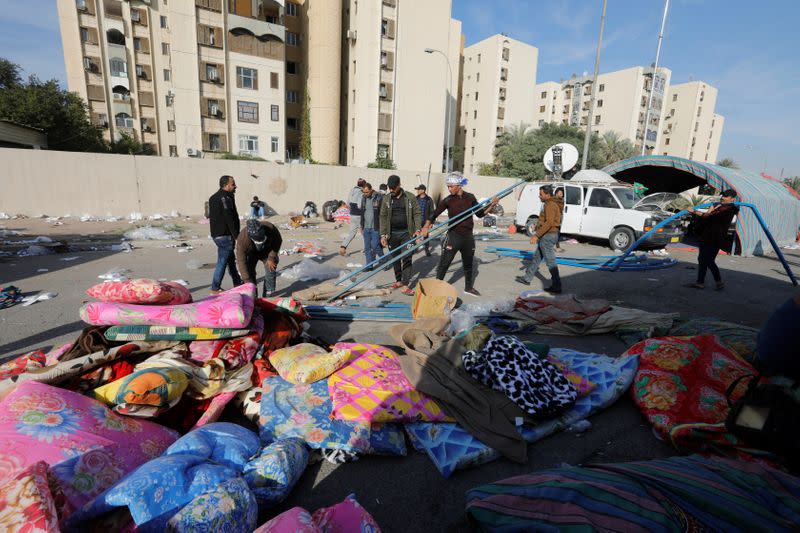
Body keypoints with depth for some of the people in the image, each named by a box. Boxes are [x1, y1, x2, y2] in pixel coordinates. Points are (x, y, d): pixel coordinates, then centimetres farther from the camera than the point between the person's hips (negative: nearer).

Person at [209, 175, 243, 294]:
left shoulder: (214, 197, 14)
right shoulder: (225, 198, -17)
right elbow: (230, 219, -21)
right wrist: (236, 236, -16)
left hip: (216, 233, 10)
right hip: (224, 235, -10)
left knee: (231, 259, 19)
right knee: (222, 261, -2)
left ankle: (237, 283, 30)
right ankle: (215, 288, 5)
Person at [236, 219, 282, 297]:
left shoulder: (270, 228, -38)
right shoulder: (242, 238, -39)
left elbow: (278, 241, -16)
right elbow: (241, 261, -33)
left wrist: (271, 257, -21)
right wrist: (247, 280, -35)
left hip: (267, 252, 1)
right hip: (252, 254, 0)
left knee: (271, 270, -9)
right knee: (249, 272, -11)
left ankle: (268, 296, 2)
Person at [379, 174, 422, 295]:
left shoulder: (410, 197, 1)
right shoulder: (386, 199, 4)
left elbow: (417, 214, 1)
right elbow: (383, 217, 3)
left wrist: (417, 229, -11)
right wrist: (383, 235, -3)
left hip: (406, 233, -2)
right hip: (392, 234, 2)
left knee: (407, 258, -5)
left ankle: (405, 285, -1)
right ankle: (398, 280, 26)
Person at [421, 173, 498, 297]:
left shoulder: (470, 197, 2)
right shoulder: (448, 200, -6)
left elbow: (480, 214, 11)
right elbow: (434, 214, -7)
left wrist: (492, 205, -1)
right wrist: (426, 226, -21)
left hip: (468, 236, 3)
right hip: (453, 235, -3)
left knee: (468, 264, 17)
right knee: (444, 263, -5)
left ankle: (468, 287, 35)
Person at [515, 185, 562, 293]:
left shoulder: (550, 205, -16)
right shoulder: (549, 204, 16)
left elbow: (549, 223, -26)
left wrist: (536, 235, -28)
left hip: (547, 236, -11)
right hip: (546, 236, 11)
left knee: (550, 262, -5)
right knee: (536, 258, 18)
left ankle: (556, 287, 1)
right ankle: (527, 278, 29)